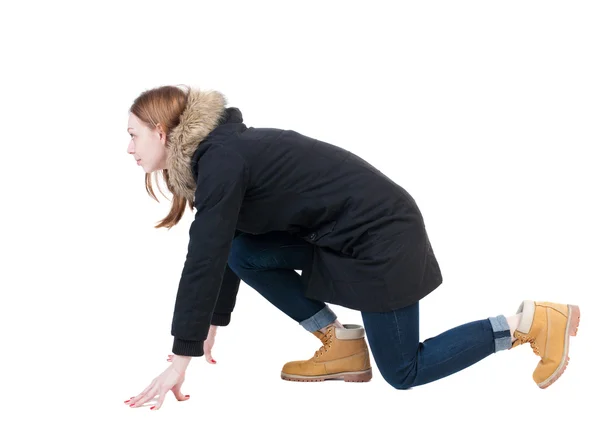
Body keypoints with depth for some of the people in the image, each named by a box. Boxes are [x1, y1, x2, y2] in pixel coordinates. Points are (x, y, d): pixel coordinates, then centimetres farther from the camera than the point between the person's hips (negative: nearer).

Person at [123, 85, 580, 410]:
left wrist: (181, 360, -19)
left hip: (380, 235, -9)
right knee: (247, 253, 3)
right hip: (344, 232, 9)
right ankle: (343, 345, 8)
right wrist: (213, 324, 23)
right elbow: (224, 248, 18)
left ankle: (532, 321, 5)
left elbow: (205, 260, -22)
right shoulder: (219, 151, 9)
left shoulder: (220, 160, -20)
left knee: (403, 372, 1)